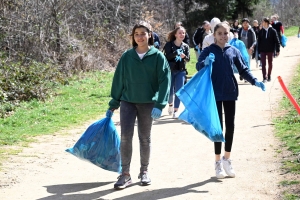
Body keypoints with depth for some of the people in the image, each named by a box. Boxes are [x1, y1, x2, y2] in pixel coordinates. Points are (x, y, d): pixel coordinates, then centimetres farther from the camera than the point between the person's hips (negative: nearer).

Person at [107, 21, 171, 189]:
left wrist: (159, 105, -17)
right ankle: (125, 174, -1)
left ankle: (144, 171, 25)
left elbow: (165, 81, -8)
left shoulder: (158, 56, -4)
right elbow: (118, 80, 6)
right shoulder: (127, 56, 1)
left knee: (145, 138, 10)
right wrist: (113, 104, 7)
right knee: (125, 136, -8)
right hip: (127, 102, 1)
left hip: (148, 104, -1)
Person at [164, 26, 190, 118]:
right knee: (170, 91, 4)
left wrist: (184, 56, -26)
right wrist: (176, 53, -35)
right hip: (170, 71, -2)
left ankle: (175, 110, 4)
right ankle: (170, 105, 35)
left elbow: (188, 59, -3)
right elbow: (167, 56, -17)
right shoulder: (169, 44, -6)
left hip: (181, 71, 2)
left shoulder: (185, 46, 4)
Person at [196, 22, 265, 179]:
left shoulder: (233, 51, 4)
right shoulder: (208, 51, -3)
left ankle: (227, 159, 24)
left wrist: (255, 81, -11)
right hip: (215, 94, -3)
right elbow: (198, 66, -16)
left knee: (230, 126, 7)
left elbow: (243, 70, 4)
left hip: (230, 93, 3)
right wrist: (205, 63, -39)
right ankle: (218, 162, 13)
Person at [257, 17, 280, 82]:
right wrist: (258, 51, 0)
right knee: (263, 64, -3)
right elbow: (258, 42, 3)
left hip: (270, 50, -1)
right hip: (262, 50, 1)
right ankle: (264, 77, 0)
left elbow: (277, 41, -5)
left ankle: (269, 76, 25)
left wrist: (277, 50, -8)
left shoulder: (273, 31, -7)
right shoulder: (261, 31, -1)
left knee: (270, 64, 11)